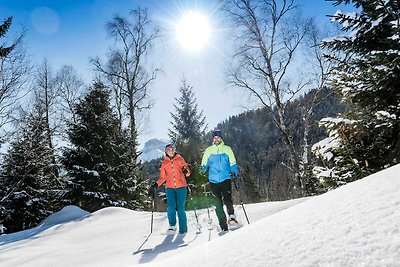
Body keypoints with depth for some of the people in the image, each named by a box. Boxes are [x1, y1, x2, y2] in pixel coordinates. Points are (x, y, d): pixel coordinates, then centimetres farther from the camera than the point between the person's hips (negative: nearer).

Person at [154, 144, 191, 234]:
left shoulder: (180, 159, 8)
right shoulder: (164, 162, 13)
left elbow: (188, 173, 5)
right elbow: (163, 177, 17)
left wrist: (186, 171, -18)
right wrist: (157, 183, 0)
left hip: (181, 187, -1)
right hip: (170, 187, 2)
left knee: (181, 208, -4)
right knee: (171, 207, -11)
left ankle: (183, 229, 9)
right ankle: (172, 226, 9)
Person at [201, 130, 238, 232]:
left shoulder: (227, 149, 7)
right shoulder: (208, 150, 9)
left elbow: (233, 163, 9)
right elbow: (204, 164, 14)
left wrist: (234, 172, -7)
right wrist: (205, 169, -6)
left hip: (226, 179, -1)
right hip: (213, 181, 1)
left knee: (227, 199, -23)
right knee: (218, 205, 5)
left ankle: (231, 215, 2)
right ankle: (224, 227, 15)